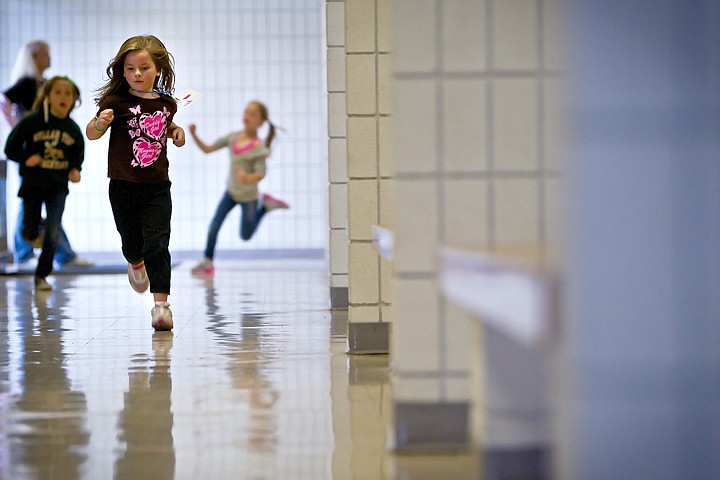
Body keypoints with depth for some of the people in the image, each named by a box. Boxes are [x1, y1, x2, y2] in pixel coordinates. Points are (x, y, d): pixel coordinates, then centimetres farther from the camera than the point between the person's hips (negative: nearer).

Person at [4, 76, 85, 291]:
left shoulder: (73, 129, -1)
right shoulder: (32, 122, -10)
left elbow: (78, 154, 14)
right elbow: (11, 148, -5)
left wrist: (75, 170, -4)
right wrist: (26, 159, -21)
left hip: (58, 187, 1)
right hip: (32, 185, -1)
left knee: (53, 233, -7)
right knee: (30, 234, 6)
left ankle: (41, 276, 6)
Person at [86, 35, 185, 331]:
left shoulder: (166, 102, 2)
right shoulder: (118, 101, -10)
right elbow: (91, 134, -12)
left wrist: (176, 131, 4)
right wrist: (100, 122, -34)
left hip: (157, 187, 1)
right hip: (123, 186, -1)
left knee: (157, 244, -8)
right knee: (131, 241, 15)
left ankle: (161, 303, -5)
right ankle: (136, 264, 50)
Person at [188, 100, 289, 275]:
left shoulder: (258, 147, -23)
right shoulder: (233, 137, -7)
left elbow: (260, 174, -29)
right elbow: (208, 149, -2)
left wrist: (248, 178, -50)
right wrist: (194, 136, -17)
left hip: (248, 196, -4)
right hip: (231, 191, 4)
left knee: (246, 235, 13)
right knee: (214, 225, -9)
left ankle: (265, 205, 30)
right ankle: (207, 262, 0)